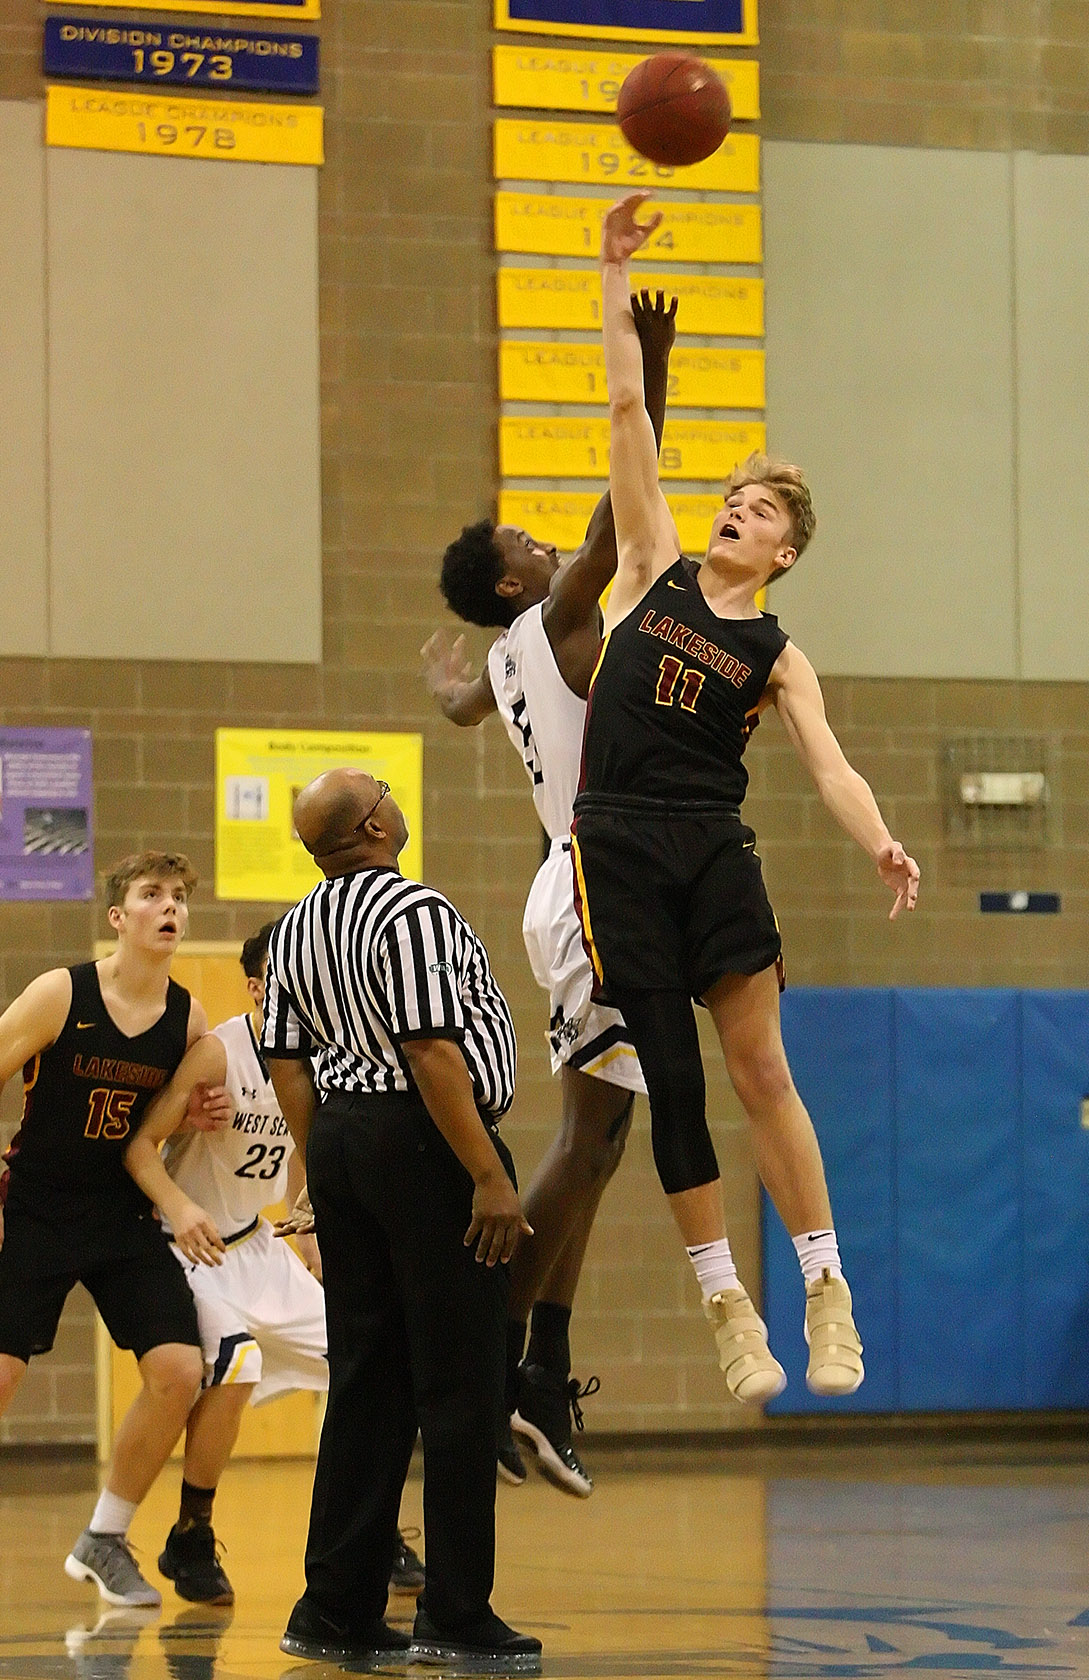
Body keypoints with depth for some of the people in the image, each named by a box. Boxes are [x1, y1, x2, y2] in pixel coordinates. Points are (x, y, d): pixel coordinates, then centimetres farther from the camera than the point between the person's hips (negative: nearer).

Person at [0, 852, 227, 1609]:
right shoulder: (61, 994, -14)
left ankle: (105, 1541, 8)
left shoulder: (187, 1018, 0)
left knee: (178, 1371, -10)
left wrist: (207, 1113, -4)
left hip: (126, 1218, 4)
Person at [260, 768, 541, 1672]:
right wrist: (489, 1176, -19)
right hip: (422, 1140, -8)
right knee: (459, 1386, -3)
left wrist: (324, 1172, 18)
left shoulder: (296, 930, 11)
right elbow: (431, 1052, -21)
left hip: (339, 1138, 8)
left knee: (365, 1383, 11)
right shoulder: (413, 912, -15)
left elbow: (287, 1064, 12)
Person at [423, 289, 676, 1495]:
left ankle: (542, 1386, 9)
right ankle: (489, 1366, -16)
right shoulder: (554, 620, -5)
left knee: (589, 1146, 9)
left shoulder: (506, 662, 19)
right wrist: (649, 380, -21)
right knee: (587, 1143, -13)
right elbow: (623, 503, -17)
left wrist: (441, 674, 67)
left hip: (588, 900, 10)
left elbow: (460, 707, 44)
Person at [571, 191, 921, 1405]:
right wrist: (616, 277, 1)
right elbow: (627, 410, 5)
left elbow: (829, 764, -6)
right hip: (618, 842, 1)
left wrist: (880, 844, -26)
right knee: (667, 1079, 1)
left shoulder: (777, 656, 8)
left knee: (761, 1070, -3)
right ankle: (727, 1307, 7)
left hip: (716, 850, -1)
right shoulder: (654, 573, 9)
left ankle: (827, 1292, 2)